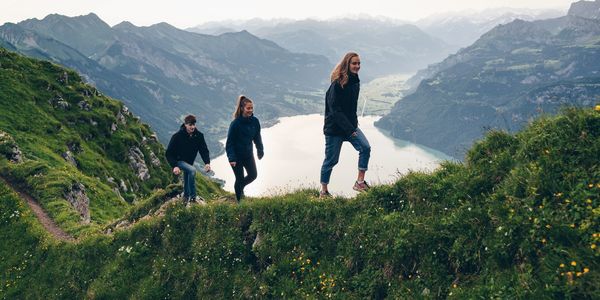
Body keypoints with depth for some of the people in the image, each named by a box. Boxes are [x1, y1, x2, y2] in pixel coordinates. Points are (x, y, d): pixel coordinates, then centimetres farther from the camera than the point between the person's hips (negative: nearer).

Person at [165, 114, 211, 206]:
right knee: (192, 170, -31)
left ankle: (186, 197, 45)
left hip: (189, 161, 6)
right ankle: (193, 196, -24)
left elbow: (204, 150, -12)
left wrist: (207, 163, -29)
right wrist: (174, 166, -33)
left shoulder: (199, 135, -14)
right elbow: (169, 153, -21)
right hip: (179, 161, -6)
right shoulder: (177, 136, -24)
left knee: (187, 179, 22)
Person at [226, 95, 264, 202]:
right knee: (240, 179, 6)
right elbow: (230, 141, -18)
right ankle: (239, 201, 25)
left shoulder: (255, 121, -8)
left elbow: (257, 137, 5)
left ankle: (240, 186, 42)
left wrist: (260, 151, 7)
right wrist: (231, 158, -24)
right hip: (237, 155, -5)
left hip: (248, 154, 5)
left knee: (253, 175, 11)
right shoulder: (235, 123, -22)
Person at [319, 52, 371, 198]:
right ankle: (323, 191, 17)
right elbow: (335, 109, -23)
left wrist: (354, 123, 12)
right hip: (335, 128, -7)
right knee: (331, 159, 2)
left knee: (365, 148, -10)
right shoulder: (338, 84, -20)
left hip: (351, 125, 7)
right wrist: (349, 129, -26)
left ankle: (360, 182, -3)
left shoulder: (355, 82, 5)